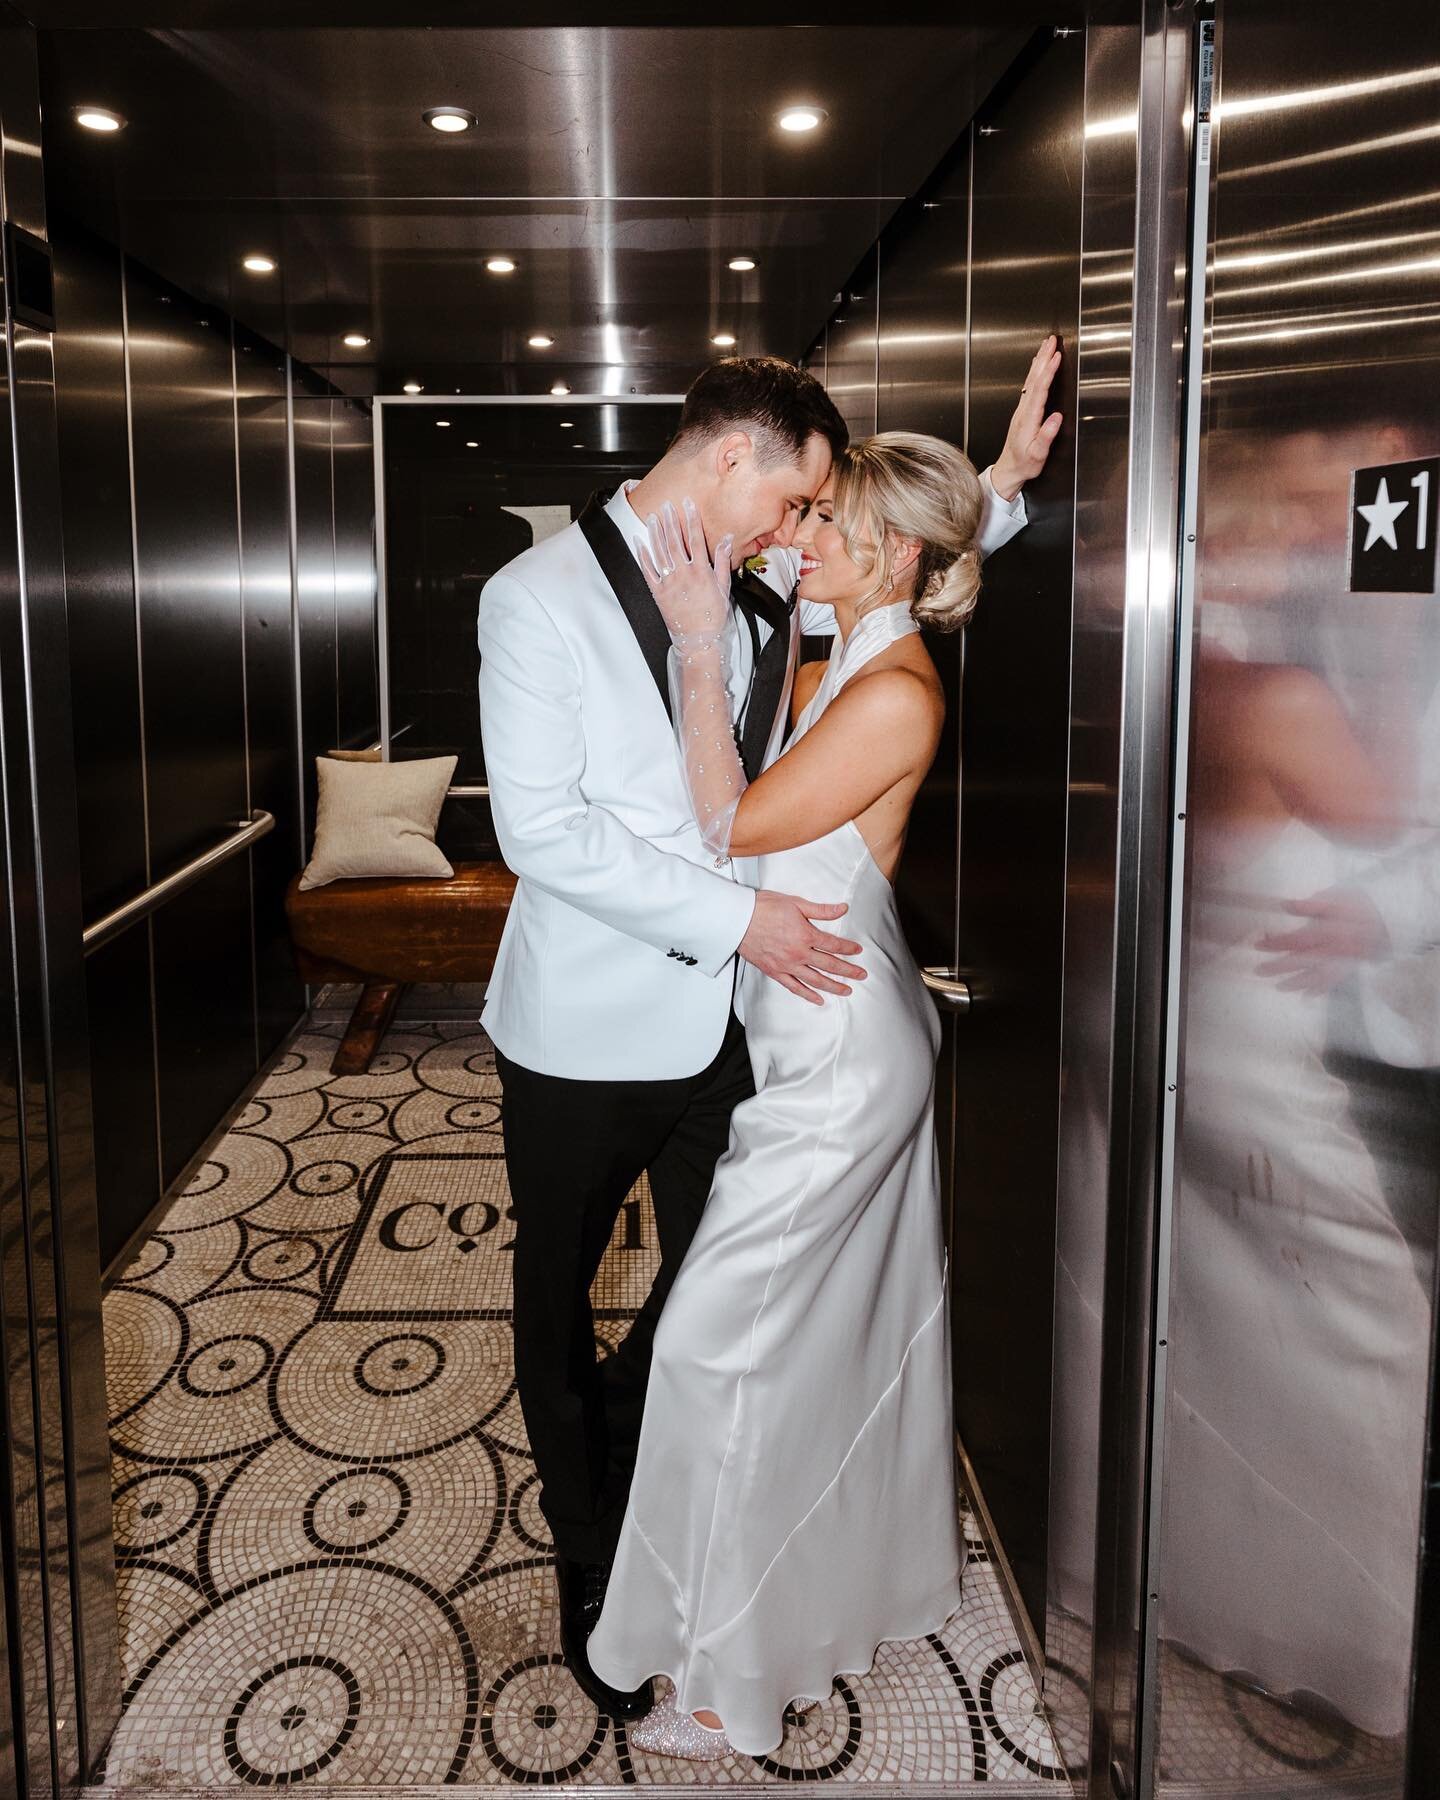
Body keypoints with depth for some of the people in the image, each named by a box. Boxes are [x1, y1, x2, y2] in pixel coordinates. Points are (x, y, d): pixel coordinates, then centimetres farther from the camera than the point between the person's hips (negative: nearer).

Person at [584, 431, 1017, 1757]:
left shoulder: (895, 694, -21)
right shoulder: (835, 674, 9)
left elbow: (734, 825, -20)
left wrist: (701, 644, -18)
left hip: (837, 1056, -10)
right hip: (837, 1037, 10)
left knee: (729, 1335, -3)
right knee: (857, 1318, 21)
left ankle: (743, 1674, 14)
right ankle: (873, 1581, 42)